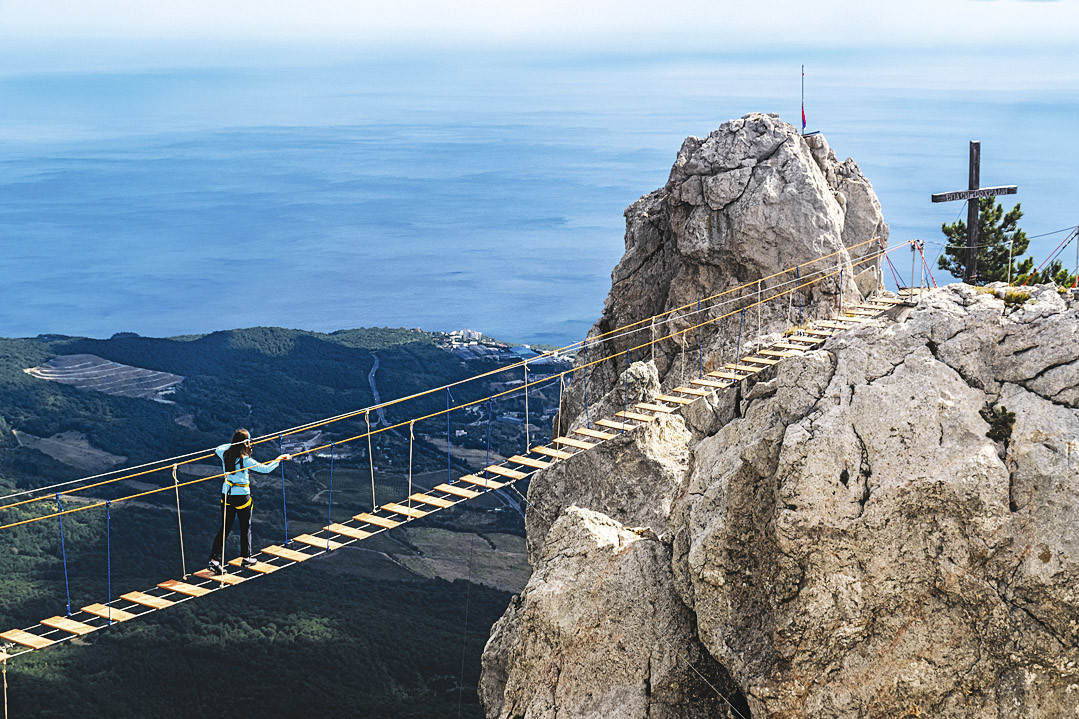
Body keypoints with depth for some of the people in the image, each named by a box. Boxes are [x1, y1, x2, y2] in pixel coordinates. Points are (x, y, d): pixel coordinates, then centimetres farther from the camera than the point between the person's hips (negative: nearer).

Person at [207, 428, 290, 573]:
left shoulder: (225, 454, -4)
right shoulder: (245, 460, -22)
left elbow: (217, 449, 20)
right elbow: (265, 469, -20)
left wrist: (232, 444, 32)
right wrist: (279, 459, -7)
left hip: (226, 495, 5)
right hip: (242, 496, -5)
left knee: (225, 528, 11)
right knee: (245, 528, 15)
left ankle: (214, 560, 4)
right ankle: (246, 558, 28)